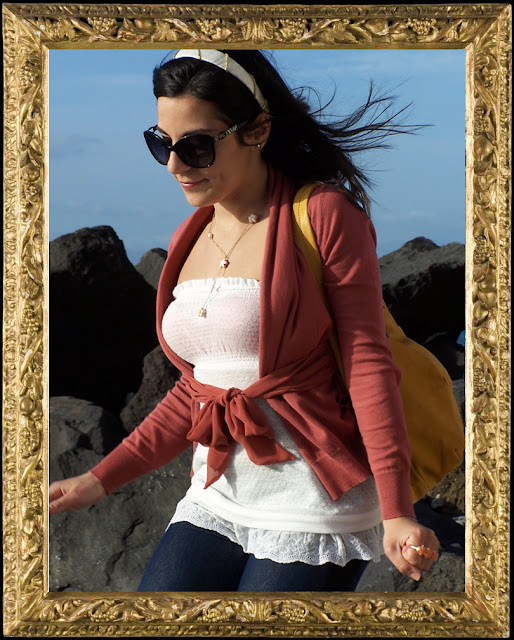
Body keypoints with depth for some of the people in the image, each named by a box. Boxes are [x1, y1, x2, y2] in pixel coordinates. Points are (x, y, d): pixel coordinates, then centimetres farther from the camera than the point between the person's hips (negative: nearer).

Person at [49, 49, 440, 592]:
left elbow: (368, 363, -12)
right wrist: (102, 479, 10)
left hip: (313, 504, -6)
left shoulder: (324, 214, -9)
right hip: (216, 498, 6)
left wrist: (395, 512, -20)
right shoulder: (189, 241, 11)